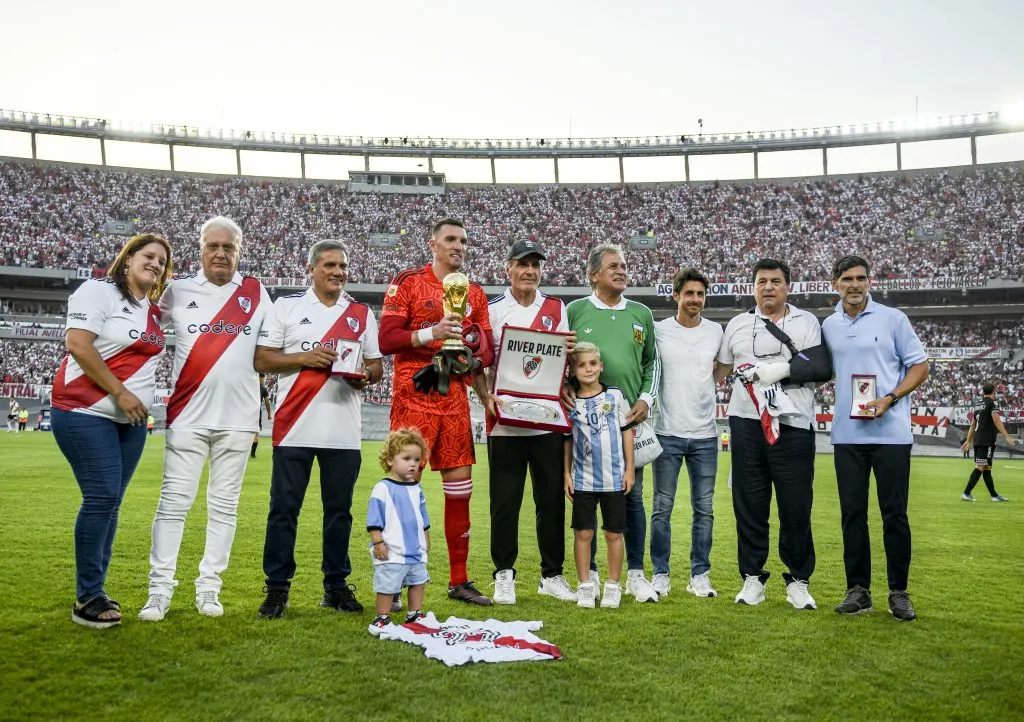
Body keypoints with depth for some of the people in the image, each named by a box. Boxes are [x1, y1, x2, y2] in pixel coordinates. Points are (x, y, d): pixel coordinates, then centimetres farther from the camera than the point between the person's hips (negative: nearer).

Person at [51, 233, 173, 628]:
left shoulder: (154, 312, 14)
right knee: (102, 497, -12)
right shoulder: (99, 291, -8)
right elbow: (78, 344, -17)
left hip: (130, 420, 7)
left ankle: (95, 592, 16)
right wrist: (120, 392, -17)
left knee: (109, 502, 8)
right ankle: (87, 599, -2)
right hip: (86, 414, -7)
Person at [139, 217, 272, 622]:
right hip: (187, 415, -1)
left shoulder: (256, 293, 8)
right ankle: (160, 589, 5)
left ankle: (209, 587, 14)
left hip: (237, 418, 1)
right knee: (174, 501, -2)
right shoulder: (178, 290, 5)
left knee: (224, 505, 5)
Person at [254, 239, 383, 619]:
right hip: (295, 428, -2)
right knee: (284, 509, 1)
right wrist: (304, 357, -12)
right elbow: (262, 360, 2)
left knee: (339, 510, 8)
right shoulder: (286, 306, 7)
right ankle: (277, 588, 11)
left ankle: (336, 585, 19)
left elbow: (377, 366, 14)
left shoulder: (362, 314, 14)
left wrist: (364, 374, -8)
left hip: (344, 431, 2)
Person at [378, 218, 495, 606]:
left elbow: (487, 350, 15)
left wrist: (475, 356, -7)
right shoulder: (407, 282, -2)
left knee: (461, 485, 6)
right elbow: (386, 340, -9)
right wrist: (432, 332, -21)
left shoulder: (474, 293, 14)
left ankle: (459, 580, 18)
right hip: (414, 397, -5)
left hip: (455, 398, 5)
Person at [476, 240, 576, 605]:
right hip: (505, 420, -2)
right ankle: (504, 575, 15)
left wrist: (569, 352, -7)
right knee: (505, 501, 3)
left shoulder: (556, 309, 10)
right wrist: (486, 397, -14)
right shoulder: (491, 309, 3)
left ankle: (552, 575, 19)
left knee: (552, 499, 7)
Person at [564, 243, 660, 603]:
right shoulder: (575, 311, 3)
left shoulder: (641, 313, 11)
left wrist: (646, 398, 4)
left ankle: (636, 574, 15)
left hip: (630, 417, 2)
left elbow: (652, 361, 17)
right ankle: (589, 573, 16)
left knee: (632, 496, 5)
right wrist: (562, 387, -9)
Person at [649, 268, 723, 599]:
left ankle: (700, 575, 17)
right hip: (668, 433, -2)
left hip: (705, 434, 3)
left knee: (704, 509, 7)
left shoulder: (716, 331, 6)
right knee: (662, 508, 2)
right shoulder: (658, 331, -2)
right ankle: (660, 575, 13)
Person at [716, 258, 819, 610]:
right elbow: (720, 371, 20)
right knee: (749, 504, 4)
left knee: (796, 507, -1)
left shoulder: (806, 323, 10)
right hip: (747, 423, 2)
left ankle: (798, 581, 12)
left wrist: (781, 371, -11)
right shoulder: (738, 325, 15)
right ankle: (753, 578, 13)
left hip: (793, 426, -1)